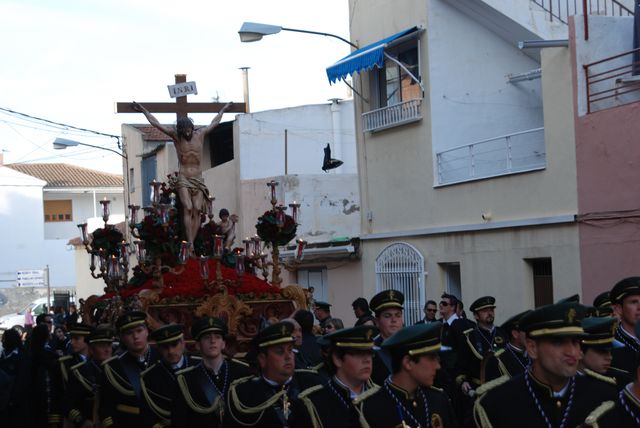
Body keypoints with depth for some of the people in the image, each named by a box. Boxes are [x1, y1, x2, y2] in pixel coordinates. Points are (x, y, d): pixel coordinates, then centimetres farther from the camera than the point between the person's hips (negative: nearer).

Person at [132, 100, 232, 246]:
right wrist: (144, 111, 12)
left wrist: (223, 110, 36)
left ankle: (192, 242, -14)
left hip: (198, 180, 2)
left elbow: (214, 123, 25)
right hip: (183, 179, -2)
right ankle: (190, 243, -24)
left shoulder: (200, 134, 8)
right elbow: (156, 124, 8)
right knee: (188, 208, -18)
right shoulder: (176, 136, 3)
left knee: (197, 209, -11)